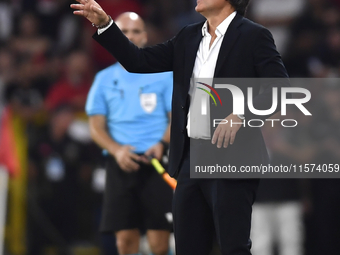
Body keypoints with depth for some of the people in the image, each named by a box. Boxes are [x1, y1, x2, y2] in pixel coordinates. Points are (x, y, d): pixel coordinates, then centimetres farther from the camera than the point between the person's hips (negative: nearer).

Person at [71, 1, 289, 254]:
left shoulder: (253, 36, -6)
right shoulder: (189, 38, 13)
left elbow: (281, 88, -12)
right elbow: (139, 61, 12)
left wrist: (240, 115, -24)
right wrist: (104, 24, 3)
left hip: (231, 158, -7)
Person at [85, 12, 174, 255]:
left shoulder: (163, 74, 8)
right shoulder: (105, 79, 14)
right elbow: (96, 126, 10)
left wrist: (162, 144, -17)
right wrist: (117, 150, -10)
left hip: (156, 162, -2)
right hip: (121, 163, 2)